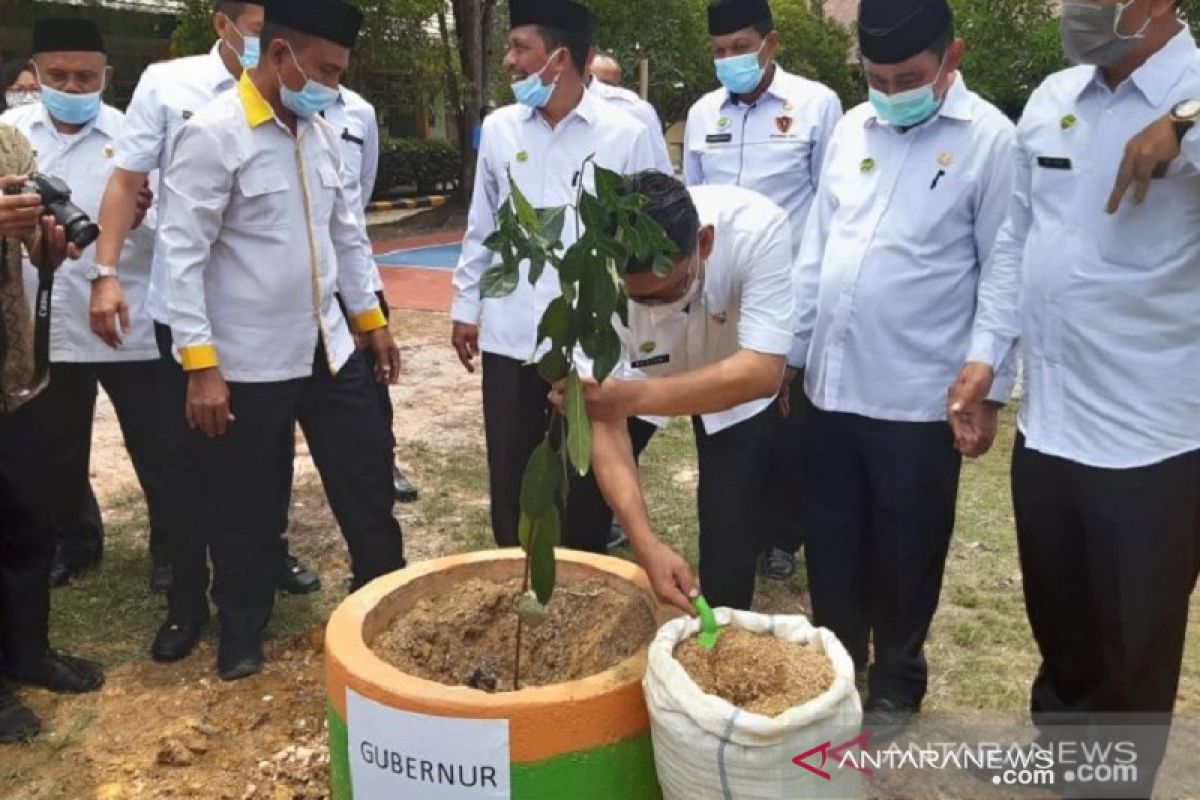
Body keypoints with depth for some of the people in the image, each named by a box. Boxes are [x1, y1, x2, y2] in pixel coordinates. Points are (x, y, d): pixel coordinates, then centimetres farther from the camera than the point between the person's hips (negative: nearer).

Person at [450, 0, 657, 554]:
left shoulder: (625, 134, -5)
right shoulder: (499, 128, 4)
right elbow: (481, 228, 11)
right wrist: (466, 305, 11)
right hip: (509, 333, 3)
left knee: (585, 478, 12)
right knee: (510, 475, 12)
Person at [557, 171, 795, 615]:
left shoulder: (758, 229, -40)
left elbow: (762, 372, -43)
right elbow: (604, 419, -32)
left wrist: (634, 397, -57)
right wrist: (647, 545, -43)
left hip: (738, 380, -1)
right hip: (634, 376, 2)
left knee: (729, 542, -11)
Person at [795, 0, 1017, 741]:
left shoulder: (990, 140, -7)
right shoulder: (851, 130, 8)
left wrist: (989, 393, -7)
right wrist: (791, 352, 11)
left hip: (919, 397, -4)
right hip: (831, 385, 5)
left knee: (905, 555, 11)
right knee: (832, 544, 16)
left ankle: (896, 685, 32)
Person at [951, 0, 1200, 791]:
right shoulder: (1051, 99, 6)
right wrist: (985, 353, 6)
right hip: (1045, 422, 6)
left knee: (1133, 651, 15)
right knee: (1058, 625, 25)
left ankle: (1113, 783, 39)